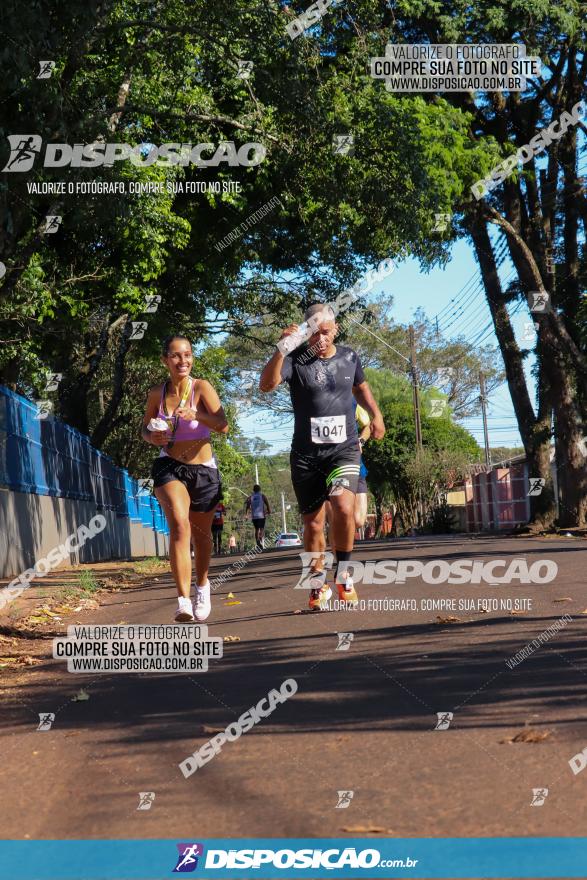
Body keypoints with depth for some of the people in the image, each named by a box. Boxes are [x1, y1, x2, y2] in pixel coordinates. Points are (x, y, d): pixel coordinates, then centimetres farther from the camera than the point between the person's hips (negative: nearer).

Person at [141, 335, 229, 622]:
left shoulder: (201, 387, -8)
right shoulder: (157, 394, 1)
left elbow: (223, 426, -20)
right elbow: (144, 428, 15)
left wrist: (195, 415, -37)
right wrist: (152, 437, -8)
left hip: (204, 471, 0)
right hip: (169, 467, 0)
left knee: (201, 535, 15)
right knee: (180, 525, -25)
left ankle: (202, 585, 44)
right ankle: (183, 600, -31)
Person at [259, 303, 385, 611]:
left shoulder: (349, 357, 7)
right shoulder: (296, 360, -4)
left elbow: (361, 387, 28)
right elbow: (266, 384, -22)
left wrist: (376, 415, 15)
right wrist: (281, 349, -32)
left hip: (344, 449, 1)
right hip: (306, 455, 0)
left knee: (344, 507, -23)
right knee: (313, 522, 6)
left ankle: (343, 574, -6)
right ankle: (318, 585, 22)